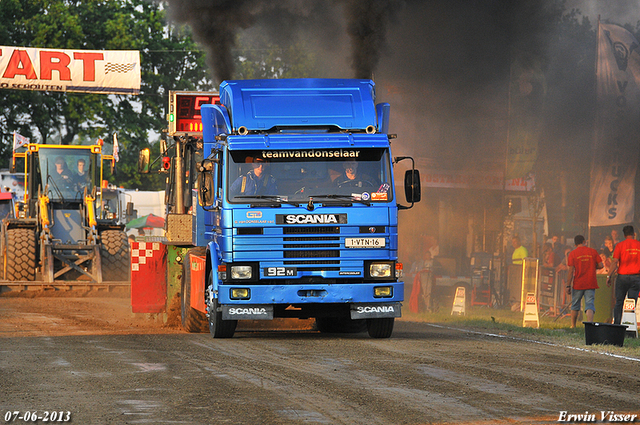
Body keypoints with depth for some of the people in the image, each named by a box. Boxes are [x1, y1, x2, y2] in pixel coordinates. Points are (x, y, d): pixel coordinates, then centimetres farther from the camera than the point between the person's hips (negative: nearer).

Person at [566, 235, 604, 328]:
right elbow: (601, 265, 1)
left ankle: (573, 326, 21)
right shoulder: (593, 251, 2)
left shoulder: (572, 254, -2)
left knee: (575, 305, 15)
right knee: (590, 305, -4)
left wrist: (568, 285, -5)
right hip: (591, 284, 1)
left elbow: (571, 270, -7)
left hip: (578, 284, 0)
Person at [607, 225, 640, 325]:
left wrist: (609, 276, -4)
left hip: (623, 276, -1)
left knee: (619, 303, 4)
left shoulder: (620, 245, -3)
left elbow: (615, 262, -7)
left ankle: (616, 325, -1)